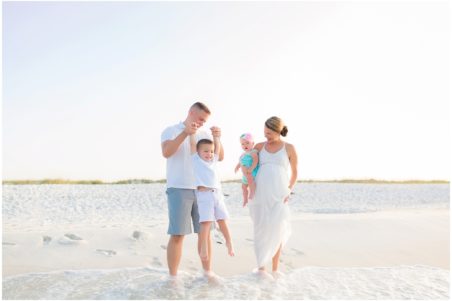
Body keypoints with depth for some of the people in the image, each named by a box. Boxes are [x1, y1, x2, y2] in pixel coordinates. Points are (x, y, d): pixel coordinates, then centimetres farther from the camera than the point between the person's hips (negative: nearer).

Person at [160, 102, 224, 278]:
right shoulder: (171, 131, 1)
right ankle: (173, 277, 5)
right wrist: (185, 133, -27)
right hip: (179, 190, -4)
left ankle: (207, 273, 18)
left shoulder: (205, 134, 13)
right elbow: (166, 152, -18)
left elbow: (219, 157, 5)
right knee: (177, 235, -5)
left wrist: (217, 138, -12)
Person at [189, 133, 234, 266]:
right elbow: (192, 143, 1)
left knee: (222, 221, 9)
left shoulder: (213, 161, 19)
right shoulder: (196, 160, 7)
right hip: (204, 195, -4)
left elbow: (217, 146, 20)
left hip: (217, 194, 5)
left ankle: (229, 242, 23)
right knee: (206, 222, -14)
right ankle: (204, 247, -10)